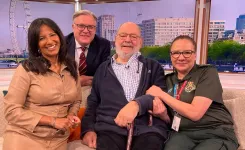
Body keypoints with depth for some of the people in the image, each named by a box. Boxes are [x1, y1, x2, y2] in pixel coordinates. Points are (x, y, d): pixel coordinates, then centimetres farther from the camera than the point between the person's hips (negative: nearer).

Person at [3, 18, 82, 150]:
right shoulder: (26, 69, -12)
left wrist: (71, 116, -9)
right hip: (25, 138, -4)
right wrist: (53, 121, -18)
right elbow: (11, 111, -14)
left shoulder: (71, 67, 1)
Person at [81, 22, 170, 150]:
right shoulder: (103, 69, 19)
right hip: (110, 129, 1)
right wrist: (88, 129, 3)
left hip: (147, 130, 0)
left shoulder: (153, 67, 14)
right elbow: (93, 103, 18)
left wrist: (137, 103, -19)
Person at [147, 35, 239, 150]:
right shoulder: (168, 80, 10)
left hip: (216, 135, -2)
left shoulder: (208, 72, -4)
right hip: (182, 134, 2)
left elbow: (195, 113, -17)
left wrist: (161, 94, -11)